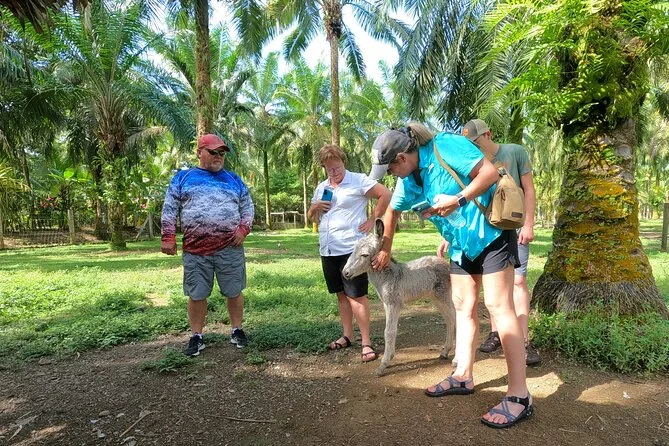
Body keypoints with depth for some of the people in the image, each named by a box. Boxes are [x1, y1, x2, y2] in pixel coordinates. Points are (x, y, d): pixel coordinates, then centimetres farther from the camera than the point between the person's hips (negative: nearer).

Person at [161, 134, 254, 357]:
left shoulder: (233, 179, 13)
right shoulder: (183, 178, 9)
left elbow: (247, 207, 14)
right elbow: (169, 209, 5)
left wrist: (243, 229, -3)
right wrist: (169, 238, -3)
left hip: (230, 248, 1)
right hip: (195, 250, -1)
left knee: (234, 291, 7)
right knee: (196, 295, 7)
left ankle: (237, 331, 23)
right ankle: (196, 337, 20)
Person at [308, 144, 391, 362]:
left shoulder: (358, 180, -5)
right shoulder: (321, 187, 15)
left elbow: (386, 194, -9)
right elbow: (310, 216, 22)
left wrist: (373, 219, -11)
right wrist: (315, 207, -1)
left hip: (351, 248, -7)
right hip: (328, 250, 7)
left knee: (356, 295, -6)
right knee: (341, 294, 15)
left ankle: (366, 342, 3)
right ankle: (347, 335, 27)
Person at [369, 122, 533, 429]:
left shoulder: (446, 147, -20)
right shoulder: (409, 178, 4)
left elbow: (490, 172, -23)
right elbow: (392, 212, 18)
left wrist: (458, 200, -28)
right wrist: (385, 250, 23)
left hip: (491, 233, -8)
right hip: (461, 244, 8)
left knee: (499, 306, -11)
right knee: (463, 306, 9)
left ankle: (519, 394, -6)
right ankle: (463, 376, 20)